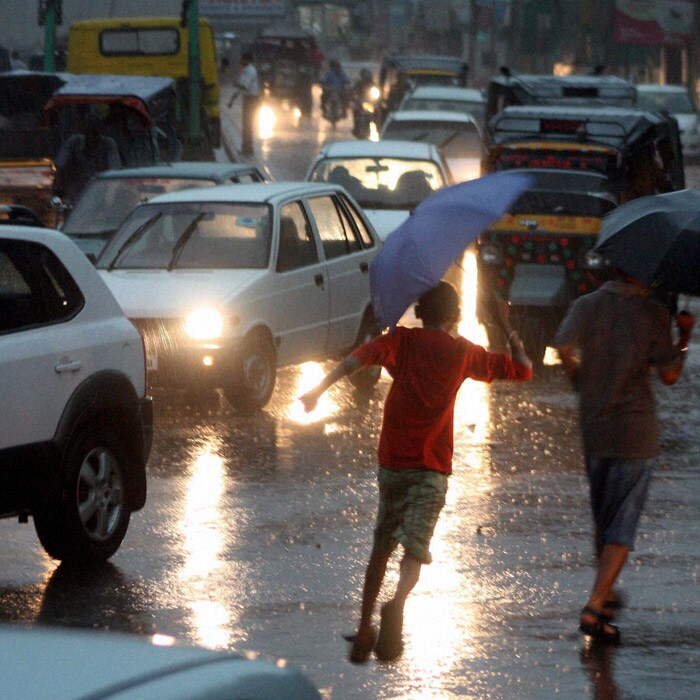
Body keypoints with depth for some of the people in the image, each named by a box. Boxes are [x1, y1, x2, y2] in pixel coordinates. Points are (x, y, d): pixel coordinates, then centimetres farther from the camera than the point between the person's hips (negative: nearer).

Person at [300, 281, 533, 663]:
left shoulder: (402, 340, 2)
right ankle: (396, 604, -40)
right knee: (414, 548, -10)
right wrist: (511, 333, 28)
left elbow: (361, 357, -18)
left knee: (382, 545, 18)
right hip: (432, 467, -2)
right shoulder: (464, 353, 4)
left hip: (392, 460, 2)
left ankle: (364, 628, 17)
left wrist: (320, 388, -26)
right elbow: (522, 370, 12)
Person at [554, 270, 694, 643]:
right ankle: (594, 606, -13)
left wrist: (584, 384, 2)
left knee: (602, 517, 22)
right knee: (622, 524, -2)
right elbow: (669, 374, -8)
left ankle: (606, 592, 36)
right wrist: (685, 336, 7)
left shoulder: (586, 305, 1)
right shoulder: (653, 313, -7)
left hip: (593, 426, 4)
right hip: (635, 429, -4)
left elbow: (564, 346, -15)